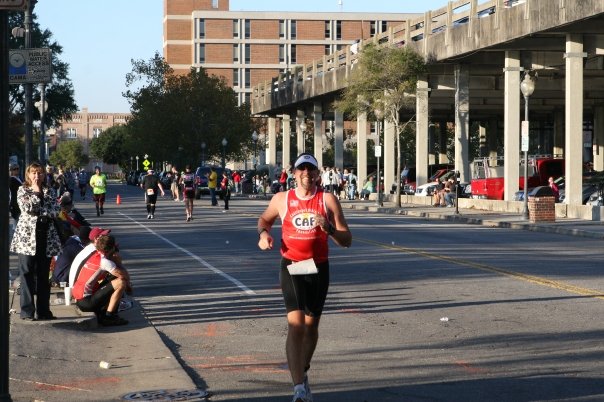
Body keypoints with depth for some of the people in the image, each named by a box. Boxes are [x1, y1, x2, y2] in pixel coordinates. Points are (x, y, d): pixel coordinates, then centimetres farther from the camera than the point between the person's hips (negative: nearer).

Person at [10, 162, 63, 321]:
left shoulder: (50, 192, 11)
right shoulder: (22, 190, 3)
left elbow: (54, 212, -3)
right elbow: (26, 208, -15)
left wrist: (36, 211, -10)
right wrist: (36, 192, -7)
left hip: (46, 237, 3)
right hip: (26, 236, -3)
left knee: (44, 275, 5)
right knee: (27, 274, -3)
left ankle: (44, 310, 10)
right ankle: (27, 311, 0)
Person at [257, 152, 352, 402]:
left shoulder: (327, 200, -2)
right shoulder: (282, 199, 1)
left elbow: (347, 241, -4)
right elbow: (265, 219, 22)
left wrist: (329, 229, -23)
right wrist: (263, 233, 1)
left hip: (318, 268, 2)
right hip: (291, 267, -1)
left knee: (311, 325, 13)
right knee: (296, 324, -16)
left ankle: (303, 373, 39)